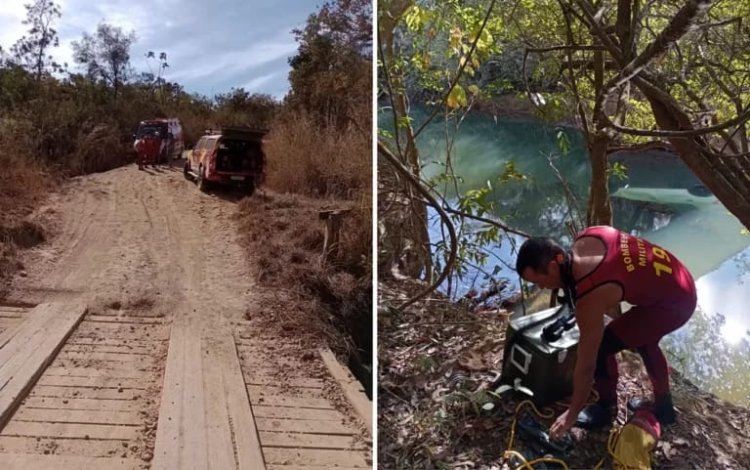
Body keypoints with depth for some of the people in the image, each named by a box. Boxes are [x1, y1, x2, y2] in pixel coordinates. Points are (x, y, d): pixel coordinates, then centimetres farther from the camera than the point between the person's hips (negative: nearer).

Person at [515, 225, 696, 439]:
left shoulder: (590, 298, -30)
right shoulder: (585, 238, -10)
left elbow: (586, 365, -21)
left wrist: (571, 415, -8)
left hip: (672, 305, -9)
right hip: (683, 284, 9)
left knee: (601, 348, -4)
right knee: (643, 339, 30)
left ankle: (605, 409, 21)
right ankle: (663, 405, 48)